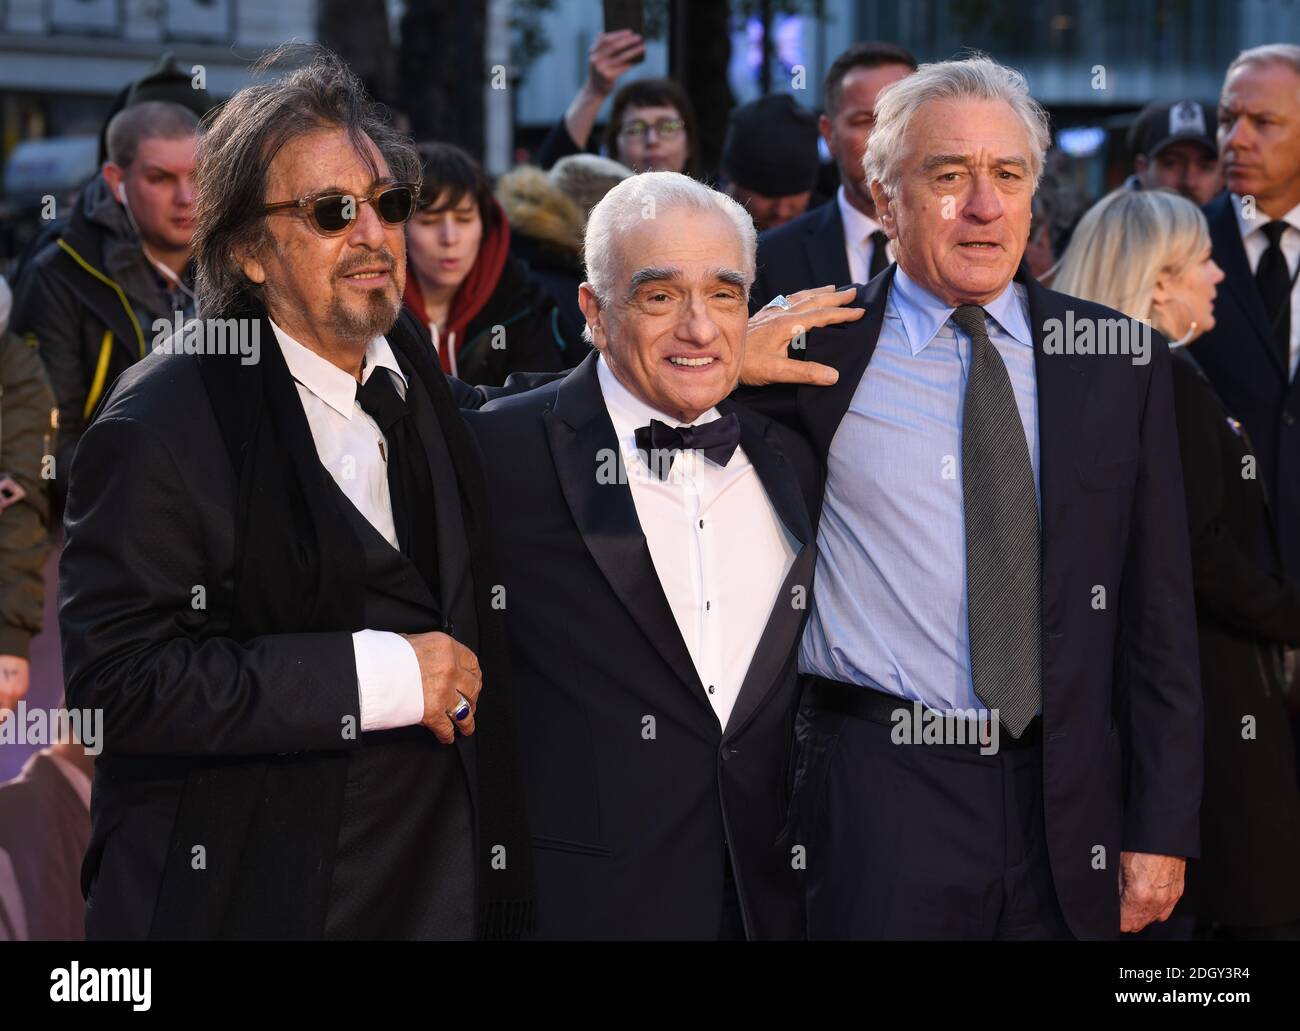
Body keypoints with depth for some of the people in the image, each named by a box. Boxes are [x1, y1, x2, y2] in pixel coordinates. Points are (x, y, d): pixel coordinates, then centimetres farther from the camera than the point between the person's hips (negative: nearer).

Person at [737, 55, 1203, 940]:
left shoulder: (1120, 361, 6)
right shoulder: (818, 350, 1)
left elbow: (1158, 616, 7)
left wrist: (1162, 830, 2)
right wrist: (725, 361, -10)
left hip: (1067, 802, 2)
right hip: (879, 792, -2)